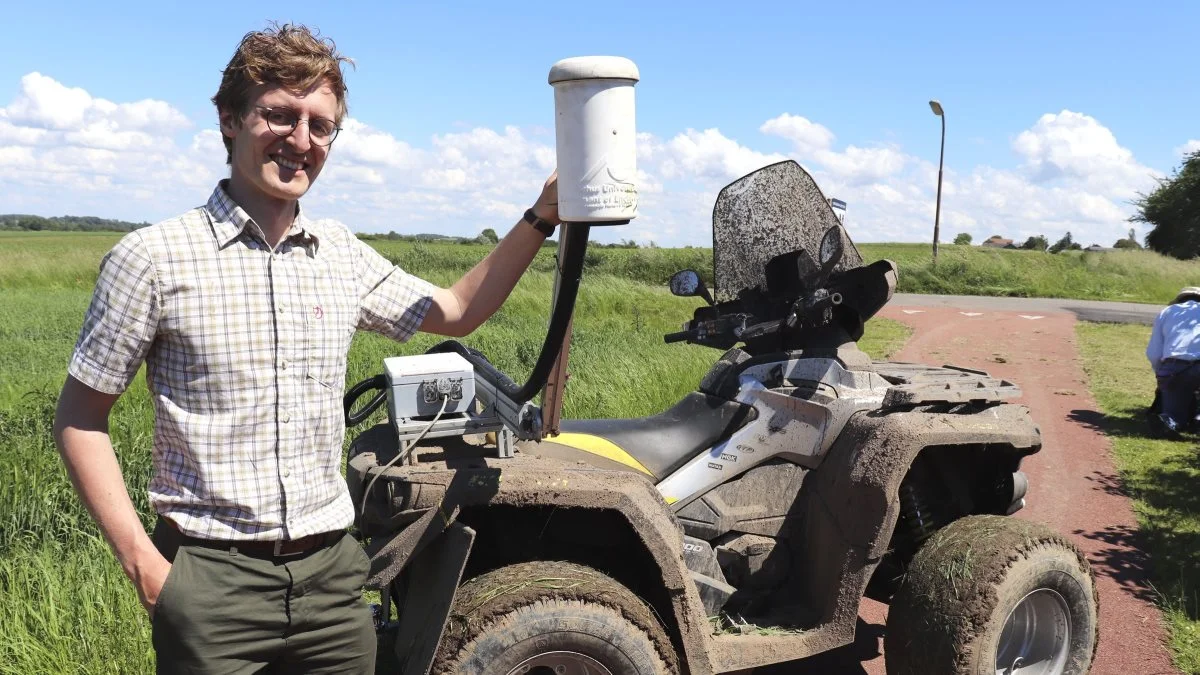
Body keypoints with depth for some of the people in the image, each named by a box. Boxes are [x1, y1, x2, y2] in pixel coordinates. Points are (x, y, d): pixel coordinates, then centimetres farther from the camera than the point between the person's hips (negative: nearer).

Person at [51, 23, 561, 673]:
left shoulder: (344, 256, 5)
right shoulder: (152, 257, -8)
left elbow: (456, 311, 15)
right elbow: (79, 417, -3)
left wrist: (541, 217, 6)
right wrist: (139, 558, -10)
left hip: (331, 571, 4)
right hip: (212, 580, -4)